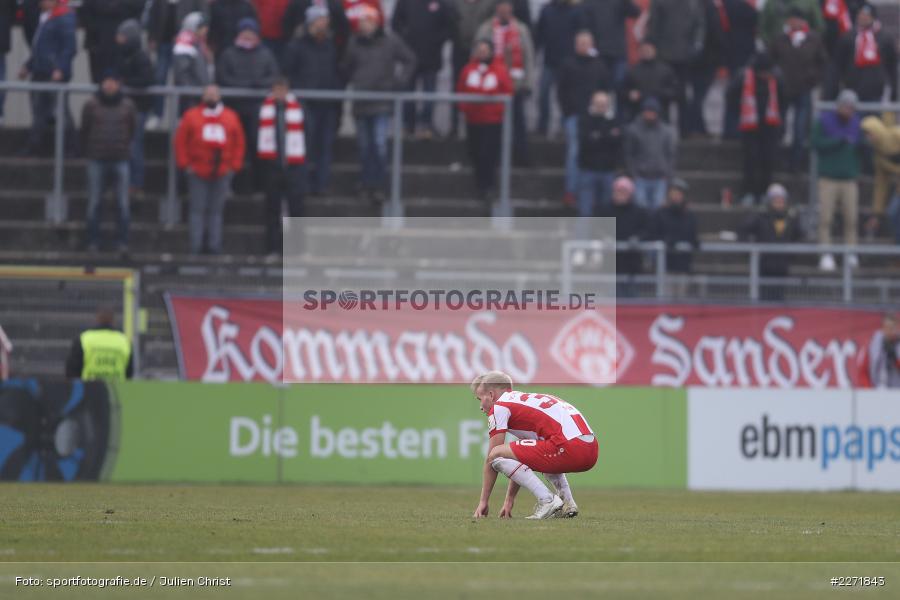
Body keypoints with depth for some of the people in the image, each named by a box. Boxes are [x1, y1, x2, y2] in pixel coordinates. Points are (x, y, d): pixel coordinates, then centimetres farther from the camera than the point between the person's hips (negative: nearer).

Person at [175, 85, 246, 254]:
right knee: (198, 209, -2)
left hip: (222, 173, 2)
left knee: (216, 210, 4)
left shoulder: (231, 118, 10)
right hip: (198, 172, -2)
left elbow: (239, 143, 10)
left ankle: (214, 245, 6)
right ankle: (196, 245, -2)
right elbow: (181, 142, 3)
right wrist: (185, 164, -5)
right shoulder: (191, 116, 5)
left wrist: (234, 166, 2)